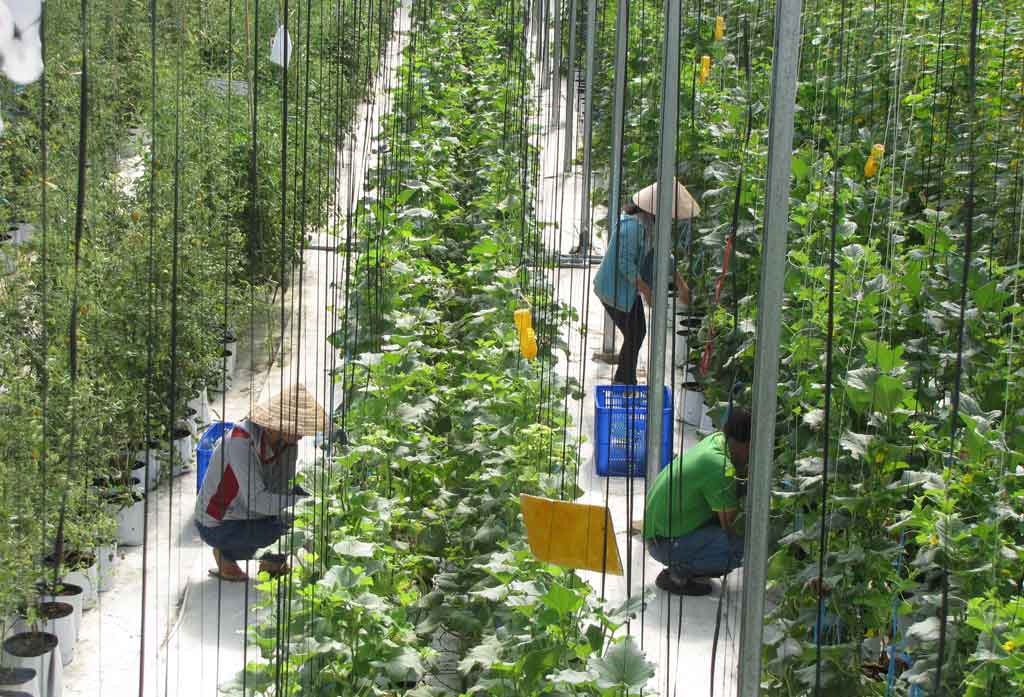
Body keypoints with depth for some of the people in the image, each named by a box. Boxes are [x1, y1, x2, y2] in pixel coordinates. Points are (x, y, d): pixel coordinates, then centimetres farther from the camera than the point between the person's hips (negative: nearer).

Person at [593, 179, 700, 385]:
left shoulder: (649, 223, 2)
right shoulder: (632, 225, -29)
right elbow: (626, 264, -27)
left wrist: (681, 284, 14)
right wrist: (646, 290, -18)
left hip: (629, 287, 10)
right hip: (614, 289, -10)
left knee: (639, 332, 17)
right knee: (633, 336, 0)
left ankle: (622, 379, 31)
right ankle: (626, 383, 15)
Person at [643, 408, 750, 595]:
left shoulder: (715, 439, -1)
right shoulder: (720, 467, -27)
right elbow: (730, 524, -19)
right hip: (667, 543, -10)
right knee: (743, 546, -21)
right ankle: (678, 572, -6)